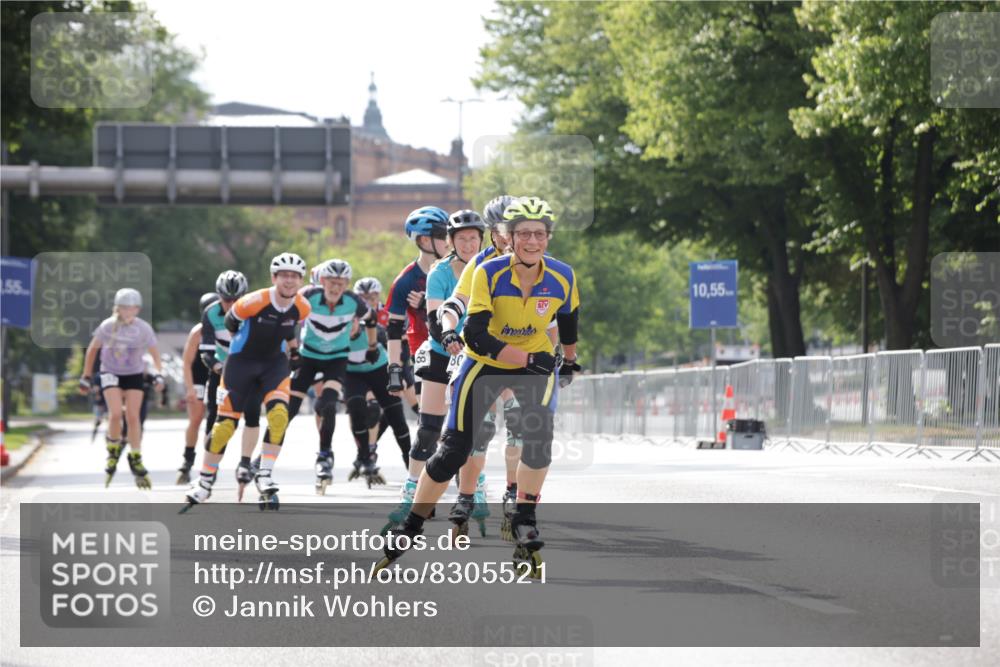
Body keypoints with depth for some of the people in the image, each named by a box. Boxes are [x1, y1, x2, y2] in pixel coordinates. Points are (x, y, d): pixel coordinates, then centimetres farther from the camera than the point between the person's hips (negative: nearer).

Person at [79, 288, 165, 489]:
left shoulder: (143, 328, -15)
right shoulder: (108, 327, -16)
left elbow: (154, 353, -6)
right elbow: (92, 349, -2)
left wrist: (159, 374, -21)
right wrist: (86, 377, 2)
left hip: (134, 375, 1)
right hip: (111, 374, -1)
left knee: (133, 417, -3)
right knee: (116, 414, -19)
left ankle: (136, 460, 12)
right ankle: (113, 452, 5)